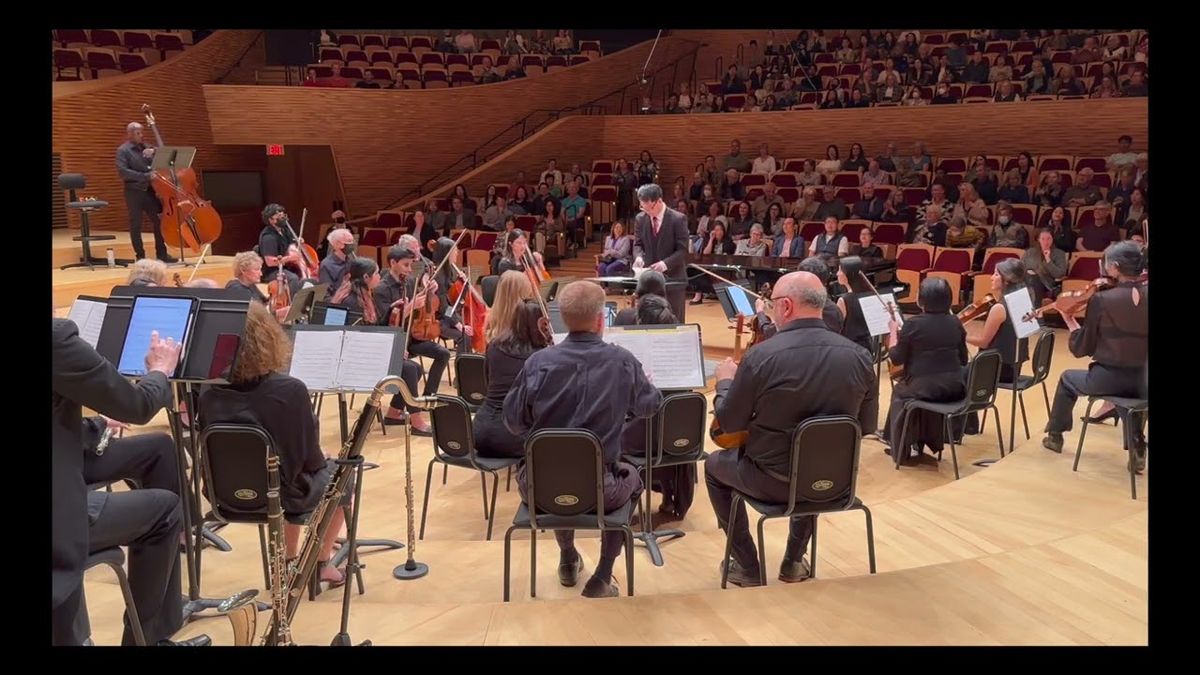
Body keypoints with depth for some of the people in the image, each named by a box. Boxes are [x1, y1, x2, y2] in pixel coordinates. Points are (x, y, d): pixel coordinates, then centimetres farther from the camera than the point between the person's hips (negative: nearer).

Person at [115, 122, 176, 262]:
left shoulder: (146, 148, 12)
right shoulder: (123, 150, -4)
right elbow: (123, 171, -16)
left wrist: (154, 154, -5)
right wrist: (145, 176, -23)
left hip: (150, 190, 5)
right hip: (134, 192, -5)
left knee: (158, 222, 4)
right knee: (136, 225, 2)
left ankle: (162, 253, 12)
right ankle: (140, 256, 7)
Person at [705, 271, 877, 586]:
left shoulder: (760, 356, -20)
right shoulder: (859, 357, -9)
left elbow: (729, 423, -9)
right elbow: (866, 424, 5)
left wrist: (725, 381, 10)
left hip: (774, 480, -4)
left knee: (714, 465, 27)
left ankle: (748, 567, 27)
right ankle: (794, 562, 38)